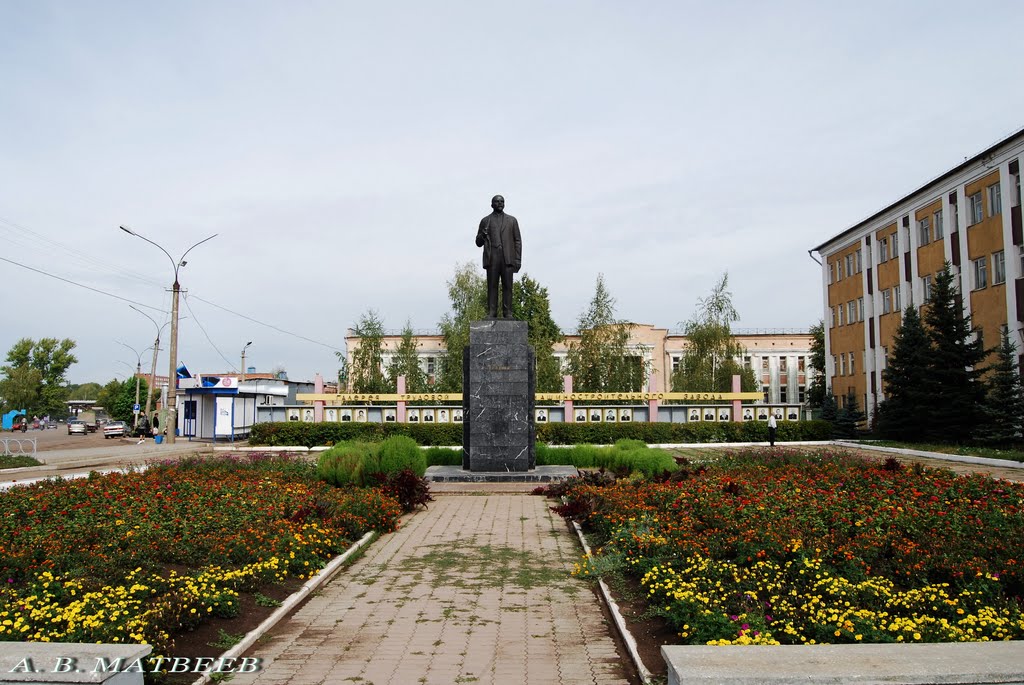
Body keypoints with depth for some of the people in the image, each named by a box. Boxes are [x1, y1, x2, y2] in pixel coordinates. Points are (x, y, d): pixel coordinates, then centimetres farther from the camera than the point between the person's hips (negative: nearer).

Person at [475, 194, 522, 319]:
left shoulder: (512, 220, 16)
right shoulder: (485, 221, 15)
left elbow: (517, 241, 11)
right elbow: (478, 243, 14)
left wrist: (518, 259, 0)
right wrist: (483, 235, -9)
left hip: (507, 258, 0)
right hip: (491, 259, 0)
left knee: (507, 286, -5)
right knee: (492, 286, -3)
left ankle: (507, 314, -5)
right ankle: (491, 313, -4)